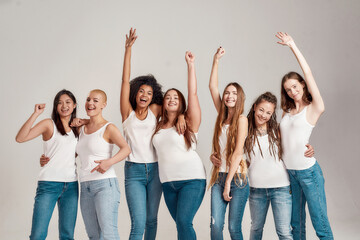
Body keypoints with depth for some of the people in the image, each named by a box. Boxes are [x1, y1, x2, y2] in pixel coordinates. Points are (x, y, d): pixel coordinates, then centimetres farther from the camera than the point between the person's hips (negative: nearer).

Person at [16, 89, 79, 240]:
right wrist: (36, 114, -16)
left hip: (71, 186, 5)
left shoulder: (77, 127, 15)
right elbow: (20, 138, -11)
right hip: (49, 184, -5)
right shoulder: (49, 124, 1)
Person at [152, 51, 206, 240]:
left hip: (191, 179, -5)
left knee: (183, 221, -18)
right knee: (181, 224, 7)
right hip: (168, 182, 5)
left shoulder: (188, 123, -1)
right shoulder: (158, 127, 12)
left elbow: (193, 93, -8)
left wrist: (190, 65, -9)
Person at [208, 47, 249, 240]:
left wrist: (228, 182, -13)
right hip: (219, 177, 5)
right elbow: (212, 87, 13)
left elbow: (238, 152, -10)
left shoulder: (241, 119, -4)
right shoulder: (222, 116, 12)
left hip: (237, 178, -5)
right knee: (215, 224, -4)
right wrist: (216, 60, 10)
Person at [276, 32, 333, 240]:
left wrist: (293, 46, -9)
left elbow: (308, 74, -10)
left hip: (308, 171, -5)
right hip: (288, 172, 6)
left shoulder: (314, 109, -4)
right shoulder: (287, 112, 12)